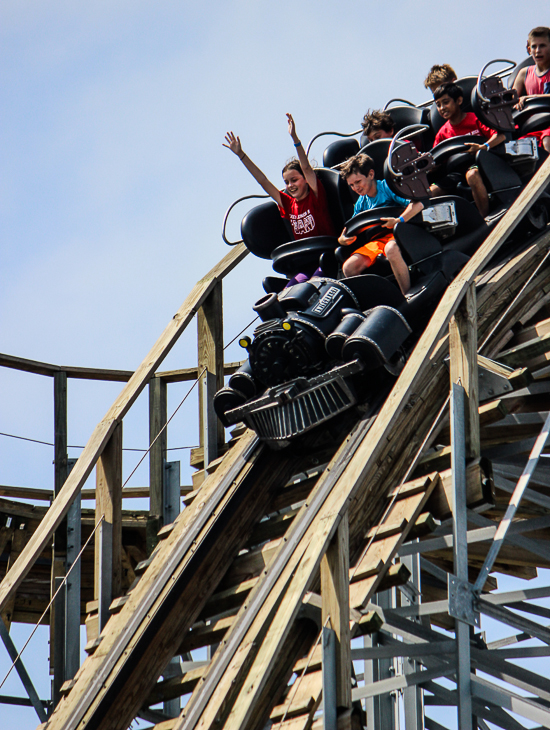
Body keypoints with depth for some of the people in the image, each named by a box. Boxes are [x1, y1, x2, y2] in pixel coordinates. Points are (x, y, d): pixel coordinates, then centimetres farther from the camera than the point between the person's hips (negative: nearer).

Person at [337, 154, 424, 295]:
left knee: (391, 249, -44)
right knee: (349, 268, -18)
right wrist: (342, 239, -6)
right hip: (375, 242, 6)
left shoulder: (387, 187, -6)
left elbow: (418, 204, -19)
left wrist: (399, 220, -34)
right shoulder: (361, 203, 15)